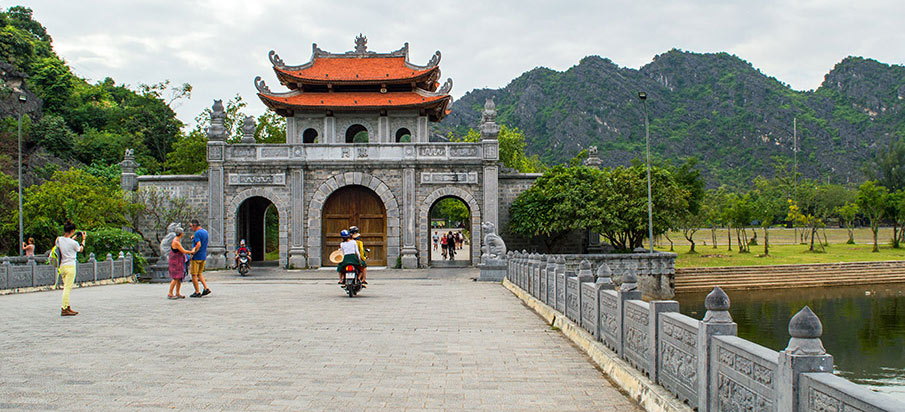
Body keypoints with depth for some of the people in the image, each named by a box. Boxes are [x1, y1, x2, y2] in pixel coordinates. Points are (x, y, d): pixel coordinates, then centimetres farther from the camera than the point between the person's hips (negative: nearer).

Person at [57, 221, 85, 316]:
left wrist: (72, 238, 29)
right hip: (70, 266, -7)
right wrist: (83, 239, 21)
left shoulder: (59, 240, 3)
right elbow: (80, 249, 9)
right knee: (67, 288, -6)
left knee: (66, 287, 15)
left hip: (62, 266, 7)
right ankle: (64, 309, -8)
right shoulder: (73, 243, -13)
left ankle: (67, 307, 19)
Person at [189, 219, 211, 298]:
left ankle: (197, 292, 2)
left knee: (194, 275, 1)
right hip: (204, 256, 8)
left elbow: (198, 245, -28)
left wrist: (192, 253, -18)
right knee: (199, 274, 17)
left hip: (196, 257, -8)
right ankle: (206, 288, 3)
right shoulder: (206, 232, 11)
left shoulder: (197, 233, -17)